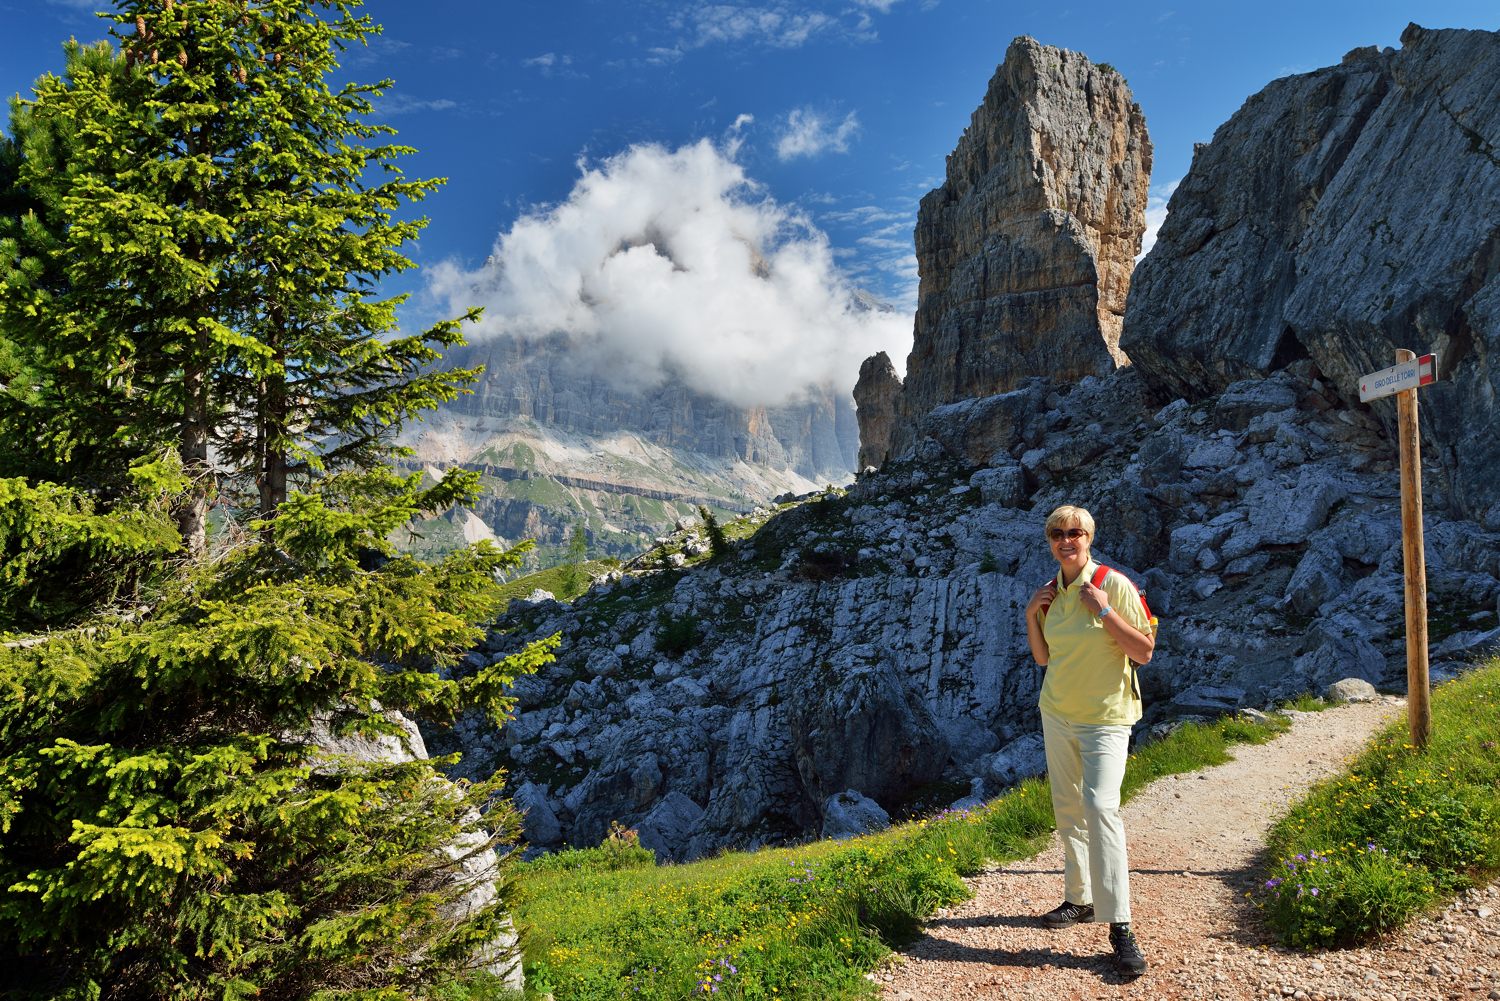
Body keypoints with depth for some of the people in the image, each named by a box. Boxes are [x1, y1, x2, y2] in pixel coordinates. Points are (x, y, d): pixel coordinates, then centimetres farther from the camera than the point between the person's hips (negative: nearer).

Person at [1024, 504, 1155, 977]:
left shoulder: (1114, 584, -12)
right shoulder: (1049, 592, 5)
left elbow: (1145, 651, -13)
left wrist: (1105, 611, -22)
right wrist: (1030, 614, -3)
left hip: (1105, 717, -6)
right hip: (1057, 714, 6)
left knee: (1101, 806, -19)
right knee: (1068, 811, 11)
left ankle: (1119, 925, -15)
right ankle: (1079, 899, 25)